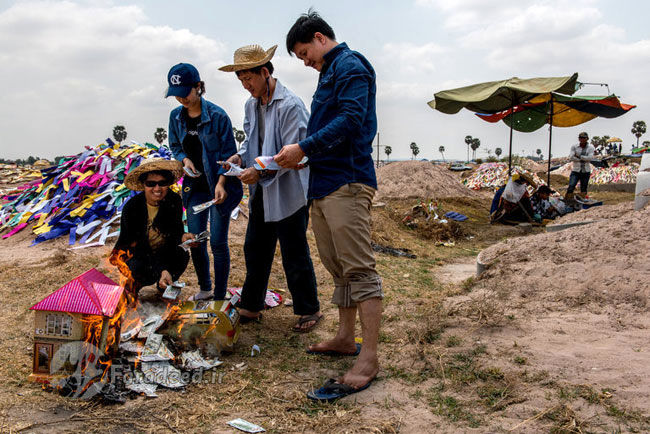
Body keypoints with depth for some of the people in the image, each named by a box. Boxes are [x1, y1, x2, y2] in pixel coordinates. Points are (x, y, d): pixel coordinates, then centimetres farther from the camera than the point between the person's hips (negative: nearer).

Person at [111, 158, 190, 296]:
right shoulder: (131, 207, -25)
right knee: (140, 268, -35)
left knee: (182, 255, -27)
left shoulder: (174, 201, -14)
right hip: (132, 252, -3)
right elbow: (140, 247, -28)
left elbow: (176, 230, -6)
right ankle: (132, 285, 3)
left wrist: (182, 236, -34)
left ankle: (165, 286, 4)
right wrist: (161, 271, -43)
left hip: (162, 251, 3)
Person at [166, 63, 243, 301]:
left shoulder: (217, 115, -14)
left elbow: (228, 154, -11)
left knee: (218, 242, -4)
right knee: (195, 240, 7)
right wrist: (185, 159, -6)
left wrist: (220, 184, -22)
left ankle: (219, 297, 10)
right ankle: (205, 289, 29)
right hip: (195, 185, 5)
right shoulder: (176, 116, 2)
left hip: (219, 185, -5)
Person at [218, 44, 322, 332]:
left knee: (295, 257, 3)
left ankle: (309, 310, 21)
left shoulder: (291, 105, -16)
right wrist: (240, 156, -1)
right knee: (255, 251, 15)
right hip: (261, 194, 8)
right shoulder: (251, 105, 9)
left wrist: (261, 172, -26)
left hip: (288, 194, -8)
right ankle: (250, 307, 31)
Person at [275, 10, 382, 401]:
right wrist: (302, 156, 11)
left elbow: (350, 120, -19)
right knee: (338, 267, 15)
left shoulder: (350, 66, -4)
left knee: (359, 269, -11)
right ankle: (346, 339, 26)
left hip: (347, 182, -10)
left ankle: (369, 360, -9)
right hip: (324, 184, 11)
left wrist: (304, 148, -17)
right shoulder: (329, 73, 25)